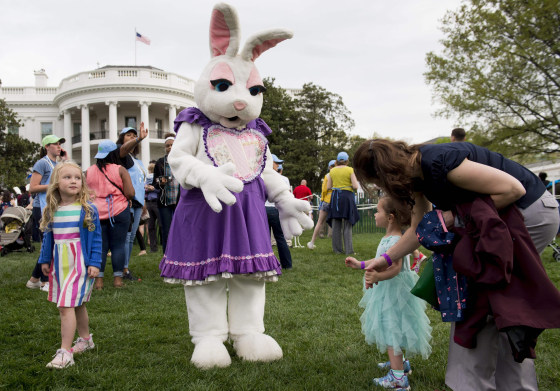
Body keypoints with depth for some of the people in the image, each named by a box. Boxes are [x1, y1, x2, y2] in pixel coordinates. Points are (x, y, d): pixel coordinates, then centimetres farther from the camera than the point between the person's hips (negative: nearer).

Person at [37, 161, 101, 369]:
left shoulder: (88, 209, -8)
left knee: (66, 306, -11)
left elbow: (96, 237, -6)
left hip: (80, 263, -5)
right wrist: (45, 259, 14)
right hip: (60, 262, 5)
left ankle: (65, 352, -5)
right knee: (76, 305, 17)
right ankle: (85, 339, 35)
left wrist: (94, 263, -10)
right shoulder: (51, 210, 6)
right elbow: (48, 236, 15)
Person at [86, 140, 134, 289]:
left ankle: (98, 280, 7)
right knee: (118, 246, 5)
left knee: (100, 247, 6)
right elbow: (130, 193, -11)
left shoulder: (89, 172, 5)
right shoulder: (120, 170, -5)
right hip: (119, 212, -2)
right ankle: (117, 279, 8)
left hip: (96, 214, 3)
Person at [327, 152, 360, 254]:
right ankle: (349, 250, -2)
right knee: (347, 225, 1)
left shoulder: (332, 171, 6)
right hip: (347, 196, -3)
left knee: (336, 225, 7)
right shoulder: (350, 170, -3)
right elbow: (355, 186, -9)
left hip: (335, 197, 3)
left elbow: (328, 187, 7)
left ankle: (337, 249, 9)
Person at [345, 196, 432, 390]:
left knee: (391, 330, -3)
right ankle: (399, 361, 40)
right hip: (388, 291, 10)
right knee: (390, 329, 23)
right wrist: (360, 264, 24)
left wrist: (378, 276, -53)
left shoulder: (395, 241, -25)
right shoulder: (390, 239, 8)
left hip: (393, 292, -10)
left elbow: (395, 267, -37)